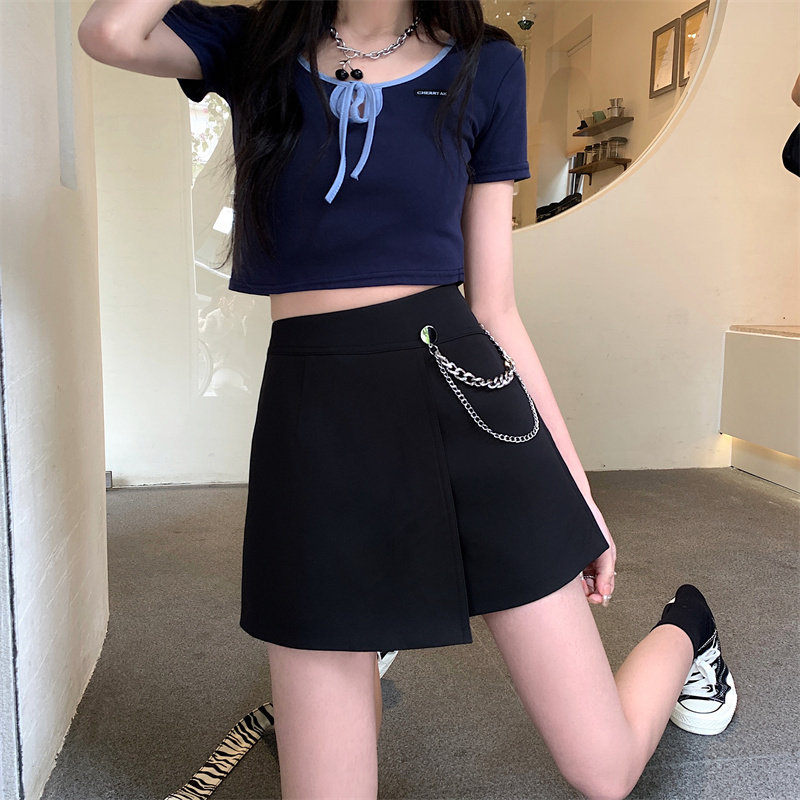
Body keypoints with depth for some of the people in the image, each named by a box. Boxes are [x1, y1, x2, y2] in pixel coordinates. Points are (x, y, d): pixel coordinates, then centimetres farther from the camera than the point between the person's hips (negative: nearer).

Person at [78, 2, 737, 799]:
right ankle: (372, 653, 35)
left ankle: (683, 627, 39)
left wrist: (577, 488, 7)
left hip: (463, 401, 0)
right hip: (313, 425, 1)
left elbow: (494, 309, 6)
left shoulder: (482, 65, 8)